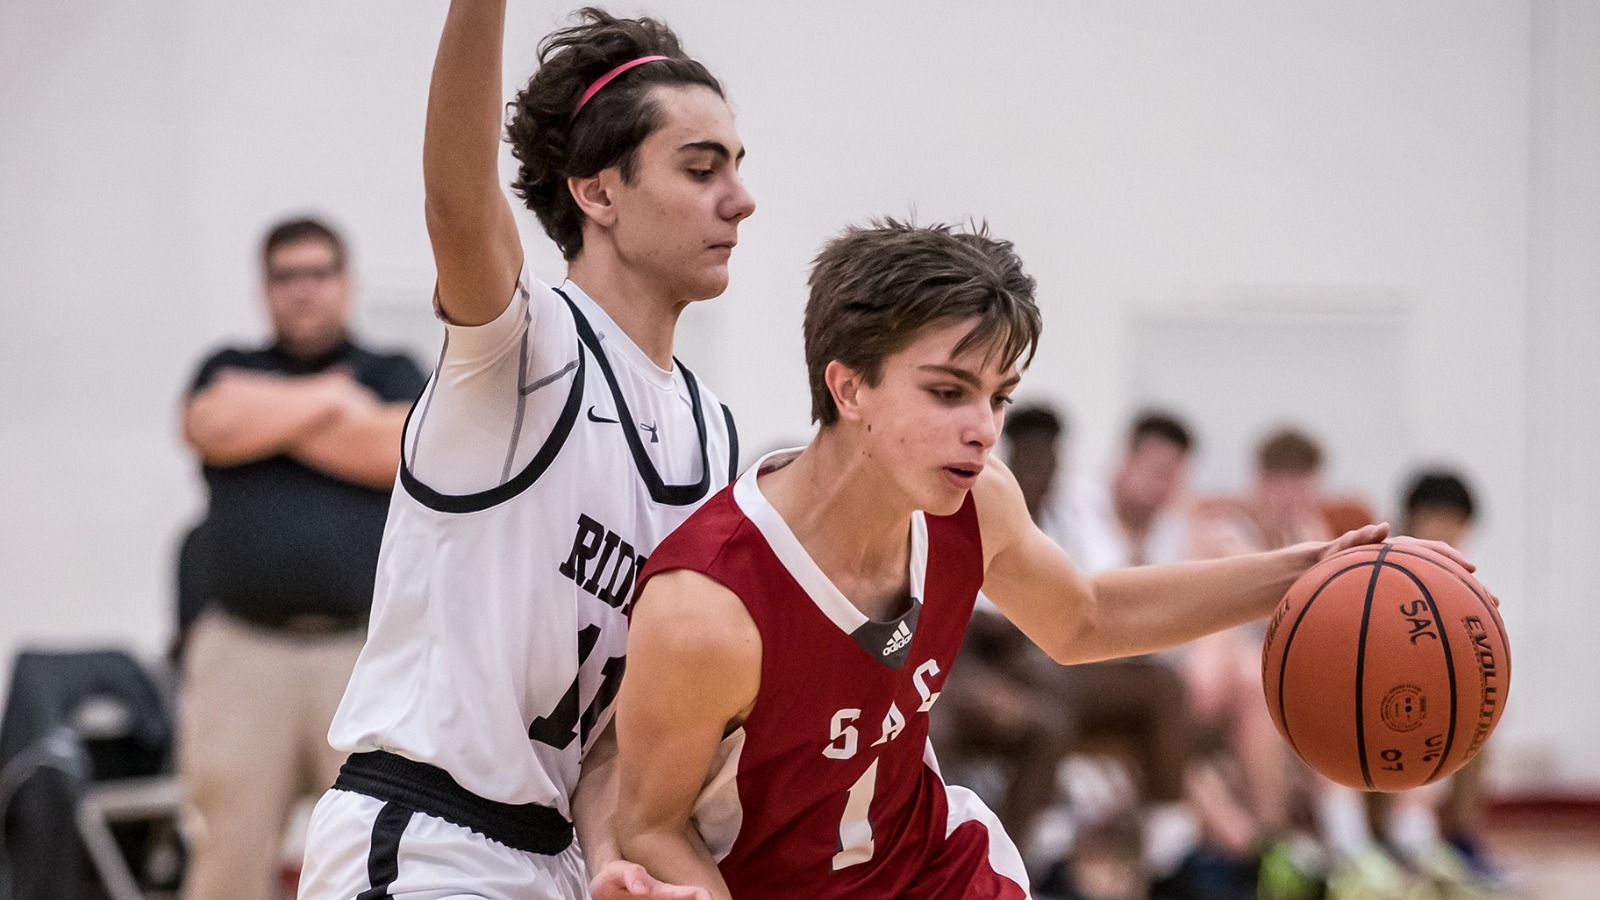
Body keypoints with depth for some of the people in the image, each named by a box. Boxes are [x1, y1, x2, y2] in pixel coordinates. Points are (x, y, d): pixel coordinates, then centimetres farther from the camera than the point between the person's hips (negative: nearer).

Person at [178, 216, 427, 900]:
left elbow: (398, 451, -6)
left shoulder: (393, 375, 15)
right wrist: (328, 397, 1)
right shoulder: (230, 369, 18)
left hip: (367, 648, -1)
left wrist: (272, 414, -1)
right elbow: (213, 425, -5)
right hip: (244, 648, 1)